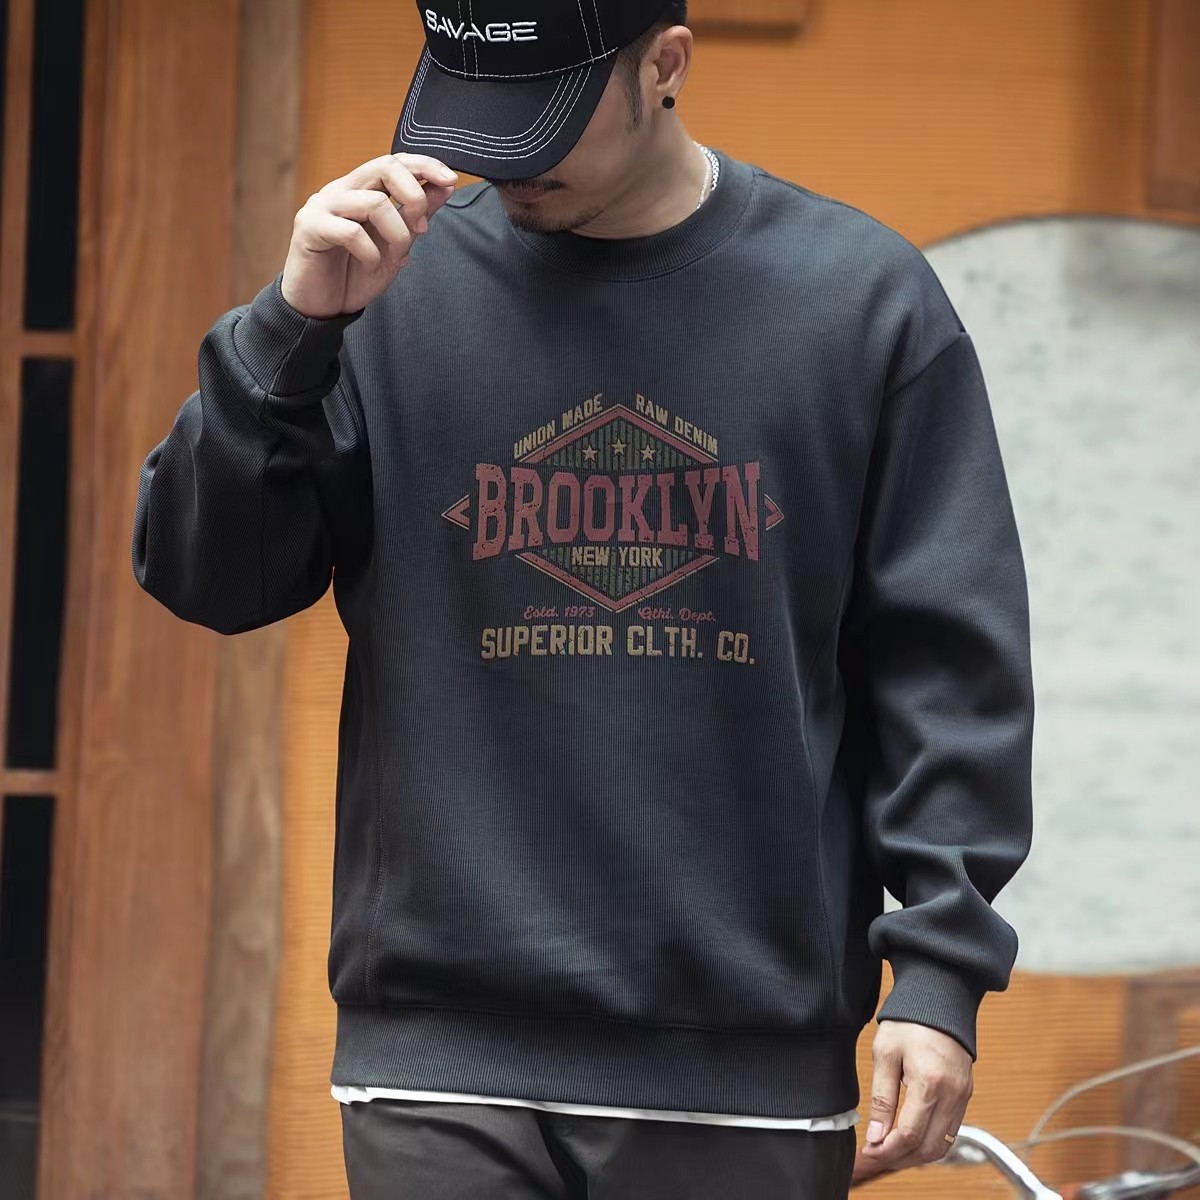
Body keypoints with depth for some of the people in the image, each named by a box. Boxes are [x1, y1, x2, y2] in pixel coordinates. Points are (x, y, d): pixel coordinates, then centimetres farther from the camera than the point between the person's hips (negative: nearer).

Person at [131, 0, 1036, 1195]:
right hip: (444, 1061, 0)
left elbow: (948, 660, 3)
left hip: (749, 1068, 0)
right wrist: (295, 325, -11)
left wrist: (937, 964, -4)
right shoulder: (399, 290, 4)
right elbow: (204, 578, 3)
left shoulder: (862, 298, 3)